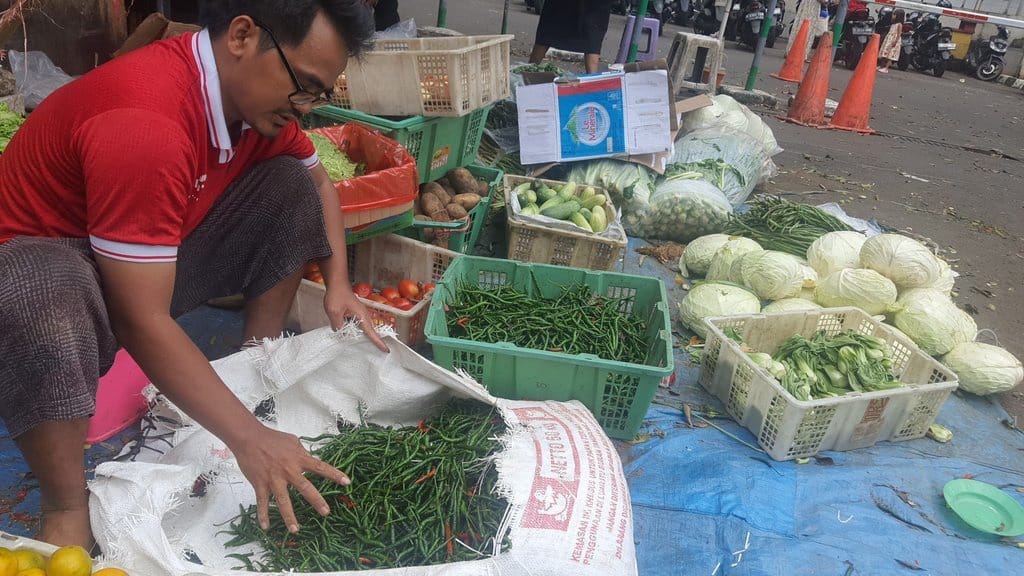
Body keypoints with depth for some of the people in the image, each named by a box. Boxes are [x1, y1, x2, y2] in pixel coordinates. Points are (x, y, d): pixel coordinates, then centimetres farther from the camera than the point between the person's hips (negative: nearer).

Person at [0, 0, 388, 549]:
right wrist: (249, 438, -33)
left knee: (291, 184, -3)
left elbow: (317, 182, 10)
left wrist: (338, 285, -5)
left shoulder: (257, 93, -9)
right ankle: (66, 512, -18)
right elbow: (141, 322, -34)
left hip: (153, 263, 8)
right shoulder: (146, 122, -34)